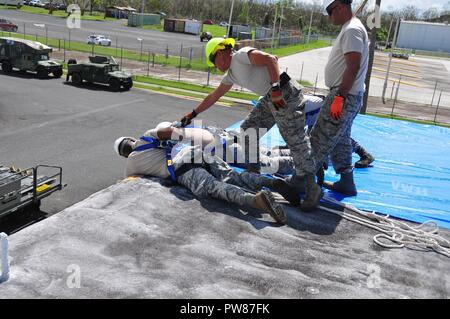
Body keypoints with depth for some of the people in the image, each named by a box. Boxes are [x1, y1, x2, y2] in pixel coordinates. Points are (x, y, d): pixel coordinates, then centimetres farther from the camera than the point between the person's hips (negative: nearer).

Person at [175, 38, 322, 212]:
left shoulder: (241, 55, -9)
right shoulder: (231, 75, 20)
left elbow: (271, 59, -21)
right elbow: (213, 97, 29)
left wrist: (275, 88, -28)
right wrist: (193, 114, 34)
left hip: (285, 94, -10)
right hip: (269, 98, 10)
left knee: (296, 141, -10)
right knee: (247, 131, 12)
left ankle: (312, 188, -5)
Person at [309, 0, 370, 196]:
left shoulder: (352, 30, -15)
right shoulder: (350, 29, 17)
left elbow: (353, 67, -23)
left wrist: (339, 97, -25)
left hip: (344, 97, -11)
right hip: (347, 97, 11)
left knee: (320, 140, -4)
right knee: (341, 141, 16)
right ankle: (346, 183, 24)